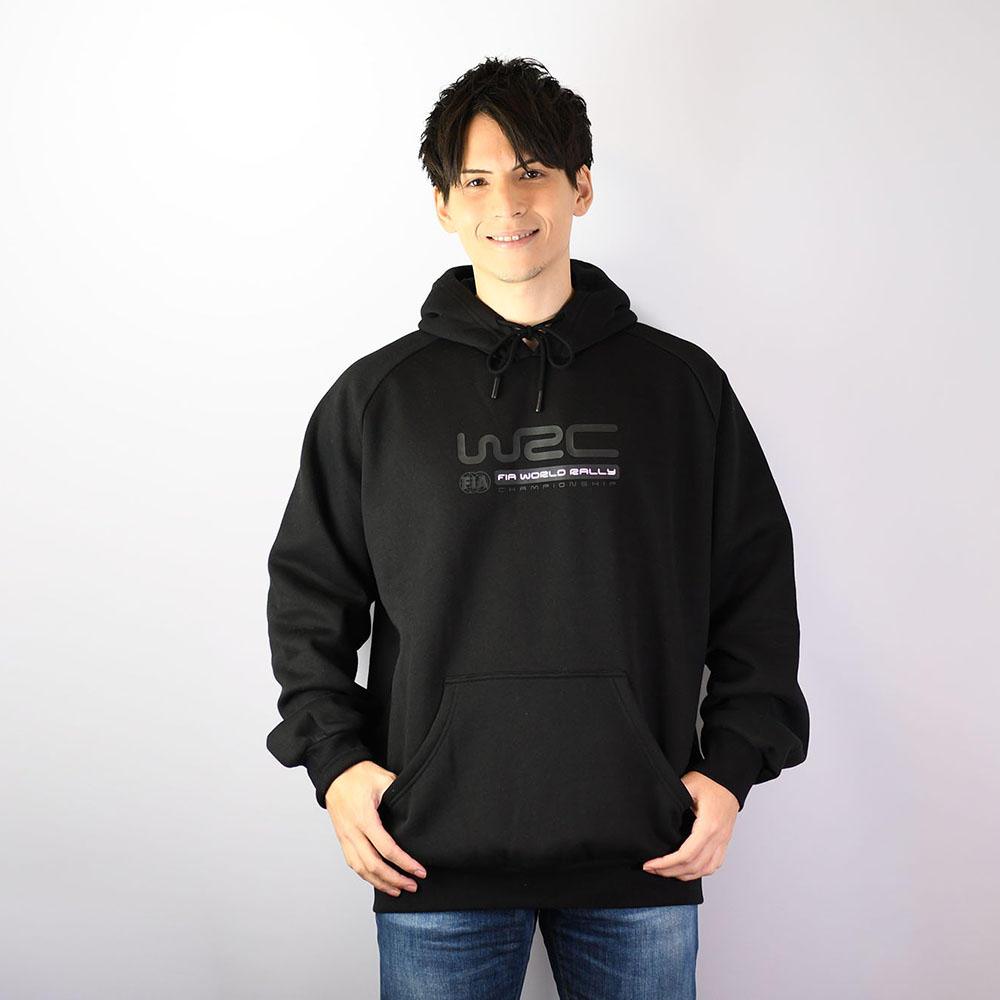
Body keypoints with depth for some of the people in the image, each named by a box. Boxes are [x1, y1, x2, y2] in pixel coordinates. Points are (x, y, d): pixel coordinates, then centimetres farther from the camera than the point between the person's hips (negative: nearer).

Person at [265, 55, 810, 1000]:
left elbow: (759, 590, 9)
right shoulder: (376, 396, 4)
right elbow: (309, 591, 9)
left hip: (641, 856, 1)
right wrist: (335, 759, -1)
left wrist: (732, 767, 1)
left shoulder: (683, 385, 5)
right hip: (434, 858, 0)